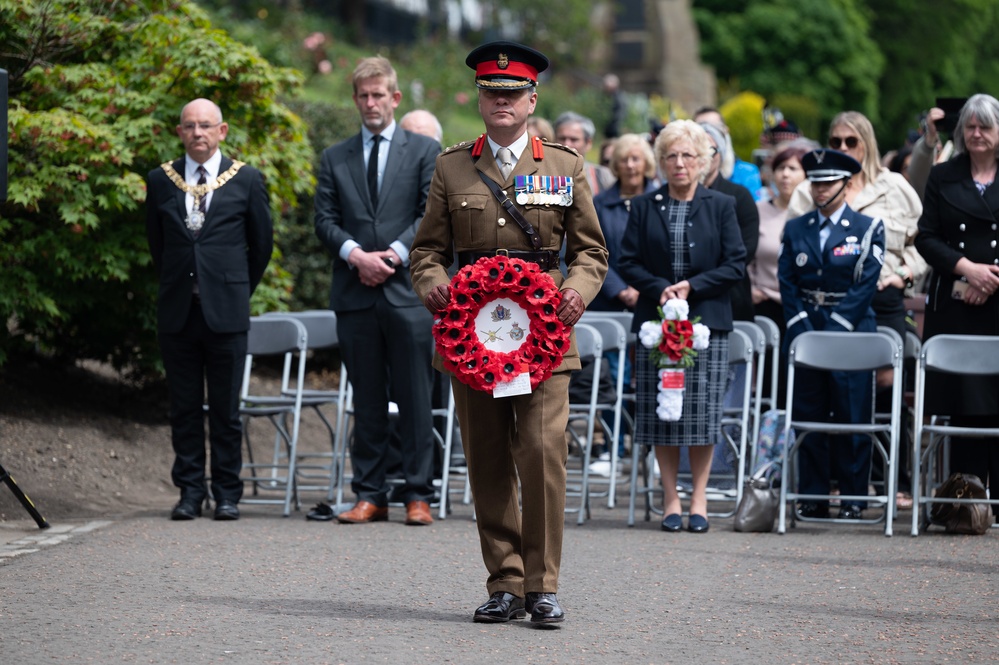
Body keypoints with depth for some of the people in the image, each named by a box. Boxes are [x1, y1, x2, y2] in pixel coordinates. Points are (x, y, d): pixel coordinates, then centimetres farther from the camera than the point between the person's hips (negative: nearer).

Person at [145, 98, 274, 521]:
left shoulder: (246, 180, 4)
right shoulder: (161, 181, 9)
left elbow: (262, 243, 12)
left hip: (226, 311, -2)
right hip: (178, 312, 2)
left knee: (226, 408, 1)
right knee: (184, 408, 4)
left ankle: (227, 494, 7)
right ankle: (190, 492, 10)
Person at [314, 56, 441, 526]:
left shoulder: (424, 151, 8)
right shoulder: (335, 158, 15)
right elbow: (325, 220, 7)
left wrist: (395, 254, -13)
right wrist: (355, 254, -11)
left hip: (408, 290, -2)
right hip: (356, 294, 2)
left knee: (415, 400, -2)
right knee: (367, 403, 5)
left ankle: (417, 496, 1)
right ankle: (370, 495, 9)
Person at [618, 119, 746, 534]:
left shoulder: (721, 206, 5)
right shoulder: (644, 207, 8)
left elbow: (735, 265, 1)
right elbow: (627, 262, 6)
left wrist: (692, 286, -10)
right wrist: (659, 288, -11)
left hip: (707, 322, -1)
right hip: (656, 321, 1)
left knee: (703, 410, -3)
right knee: (660, 412, 0)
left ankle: (698, 499, 6)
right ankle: (671, 499, 8)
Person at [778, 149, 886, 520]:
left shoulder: (868, 229, 2)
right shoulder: (795, 230, 12)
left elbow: (865, 286, -6)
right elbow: (787, 283, 5)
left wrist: (834, 331, -13)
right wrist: (803, 330, -8)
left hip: (851, 333, -3)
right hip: (805, 331, 3)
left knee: (851, 418, -2)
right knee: (808, 417, 3)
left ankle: (853, 499, 3)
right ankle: (812, 497, 8)